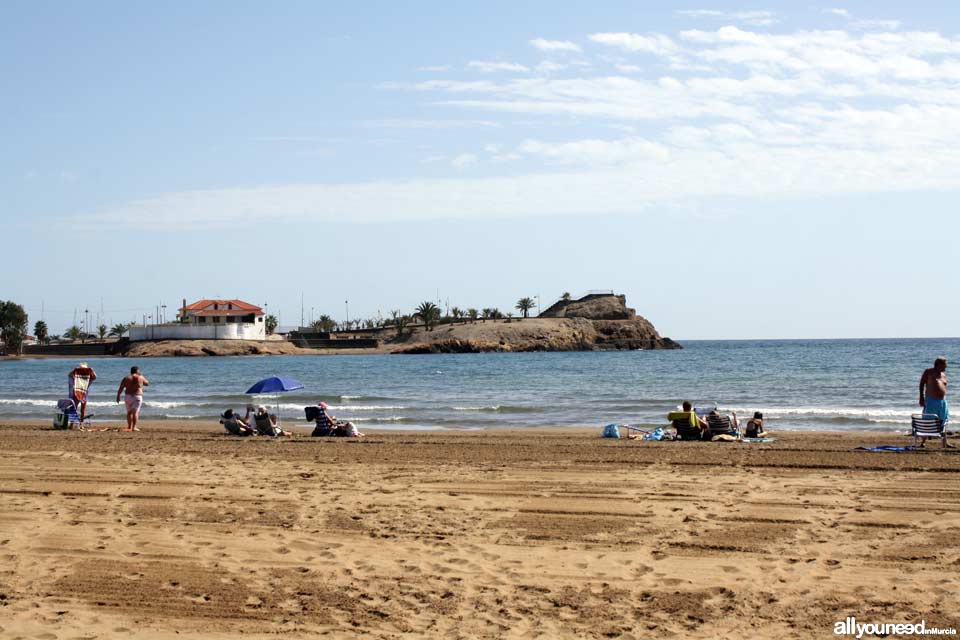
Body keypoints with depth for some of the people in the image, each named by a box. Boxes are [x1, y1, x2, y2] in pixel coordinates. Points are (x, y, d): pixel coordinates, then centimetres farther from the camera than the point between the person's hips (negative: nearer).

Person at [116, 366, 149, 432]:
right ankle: (134, 427, -13)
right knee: (135, 412, -5)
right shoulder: (140, 378, 1)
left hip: (128, 396, 3)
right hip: (137, 396, -3)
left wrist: (118, 397, 3)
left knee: (129, 412, 14)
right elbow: (147, 383, 18)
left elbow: (120, 388, -2)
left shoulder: (126, 378, 4)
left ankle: (129, 427, 19)